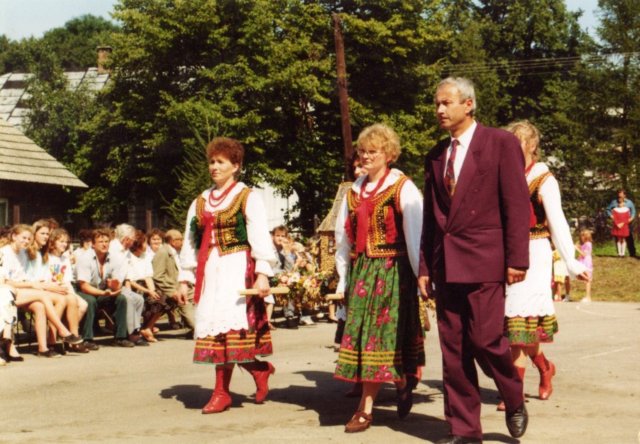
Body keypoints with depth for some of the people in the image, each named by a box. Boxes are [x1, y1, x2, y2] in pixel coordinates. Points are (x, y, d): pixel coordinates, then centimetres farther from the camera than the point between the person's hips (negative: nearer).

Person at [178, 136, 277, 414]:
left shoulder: (248, 198, 1)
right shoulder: (200, 202, 17)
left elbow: (260, 237, -7)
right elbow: (190, 242, 18)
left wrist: (262, 274, -17)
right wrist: (185, 278, 13)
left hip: (237, 269, -6)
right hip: (209, 271, 6)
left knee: (227, 328, -11)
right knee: (214, 327, 0)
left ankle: (222, 392, -3)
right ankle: (259, 371, 13)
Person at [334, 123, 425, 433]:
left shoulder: (404, 189, -4)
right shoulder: (354, 192, 13)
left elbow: (415, 236, -8)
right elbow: (343, 238, 16)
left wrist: (421, 278, -12)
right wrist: (343, 279, 15)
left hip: (393, 272, -6)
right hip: (361, 272, 6)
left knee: (382, 335, -4)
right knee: (360, 335, 3)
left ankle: (365, 407, 6)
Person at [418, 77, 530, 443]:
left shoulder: (501, 143, -2)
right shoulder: (437, 155, 14)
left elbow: (517, 204, -6)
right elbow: (431, 216, 15)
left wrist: (517, 259, -11)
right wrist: (425, 266, 11)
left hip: (484, 260, -5)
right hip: (446, 264, 6)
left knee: (485, 339, -10)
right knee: (453, 350, 5)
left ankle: (515, 402, 19)